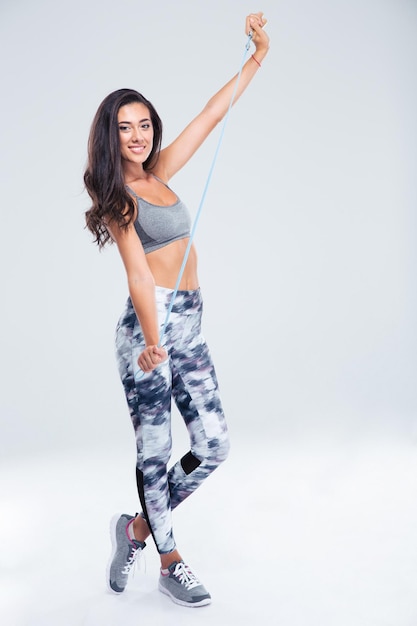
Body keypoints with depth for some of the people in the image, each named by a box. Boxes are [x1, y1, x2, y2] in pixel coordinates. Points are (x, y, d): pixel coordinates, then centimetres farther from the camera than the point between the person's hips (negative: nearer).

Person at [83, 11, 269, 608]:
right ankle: (170, 563, 23)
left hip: (189, 325, 7)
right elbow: (137, 273, -15)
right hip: (149, 326, -7)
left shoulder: (159, 173, 14)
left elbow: (211, 116, 18)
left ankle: (139, 526, 25)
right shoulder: (117, 195, -4)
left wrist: (258, 57, 20)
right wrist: (152, 339, -26)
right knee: (155, 452, 4)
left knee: (213, 445, 3)